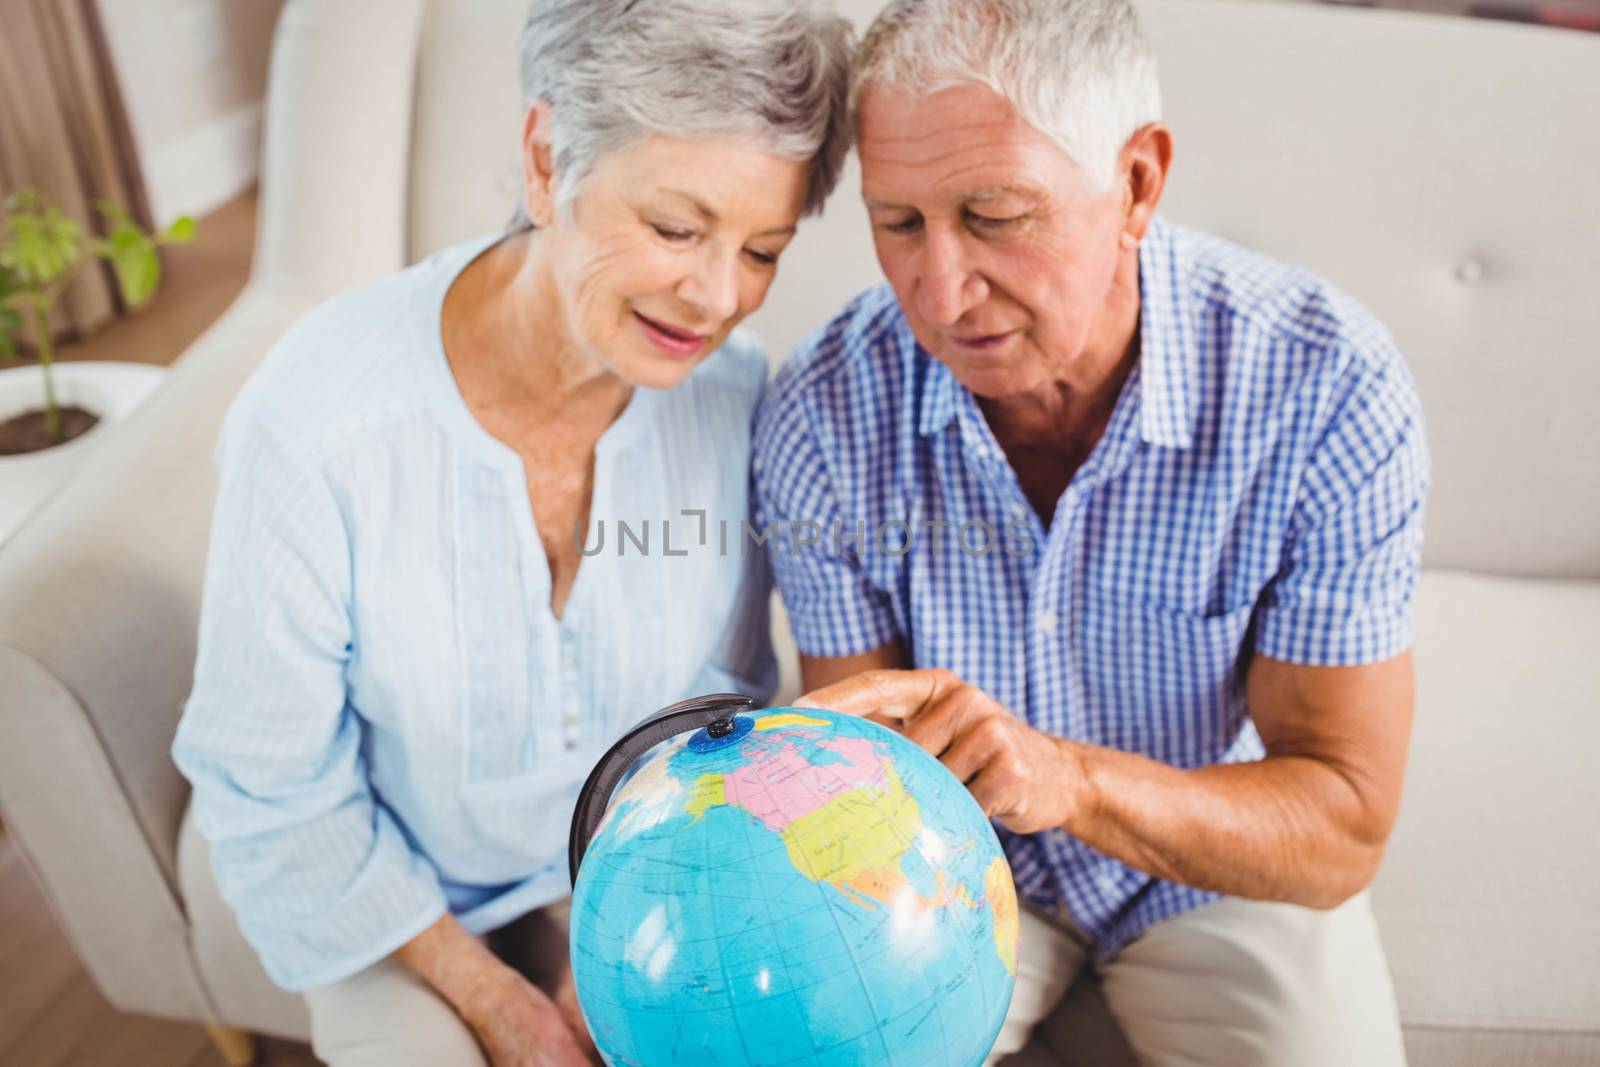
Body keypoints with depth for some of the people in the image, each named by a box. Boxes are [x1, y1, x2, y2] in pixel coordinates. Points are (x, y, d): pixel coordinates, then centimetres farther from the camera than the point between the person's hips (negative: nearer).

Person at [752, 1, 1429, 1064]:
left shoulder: (1332, 390, -25)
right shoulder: (822, 413, -21)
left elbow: (1341, 835, -22)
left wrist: (1069, 778, -40)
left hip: (1227, 868, 1)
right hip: (950, 859, 0)